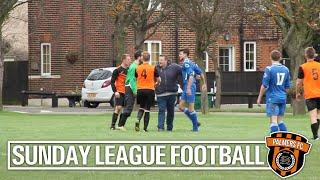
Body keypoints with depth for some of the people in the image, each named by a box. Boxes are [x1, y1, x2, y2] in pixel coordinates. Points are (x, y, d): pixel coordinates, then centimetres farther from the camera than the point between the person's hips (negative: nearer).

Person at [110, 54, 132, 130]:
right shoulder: (118, 70, -6)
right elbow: (112, 81, -7)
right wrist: (115, 91, -16)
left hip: (127, 92, 7)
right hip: (119, 92, -7)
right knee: (118, 108, -15)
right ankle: (113, 125, -11)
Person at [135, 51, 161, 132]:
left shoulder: (138, 68, -1)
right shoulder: (153, 68, -5)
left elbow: (135, 79, 6)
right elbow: (158, 80, 2)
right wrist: (155, 84, 23)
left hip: (140, 90, 2)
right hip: (150, 90, -2)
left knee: (141, 108, 18)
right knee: (147, 109, 5)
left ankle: (138, 120, -8)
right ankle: (145, 127, 4)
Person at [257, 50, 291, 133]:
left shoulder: (269, 69, -9)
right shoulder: (286, 69, 7)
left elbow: (264, 86, -10)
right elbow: (287, 87, 13)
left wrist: (259, 98, 0)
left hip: (272, 98, -5)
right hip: (283, 98, 5)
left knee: (273, 120, -6)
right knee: (280, 120, 14)